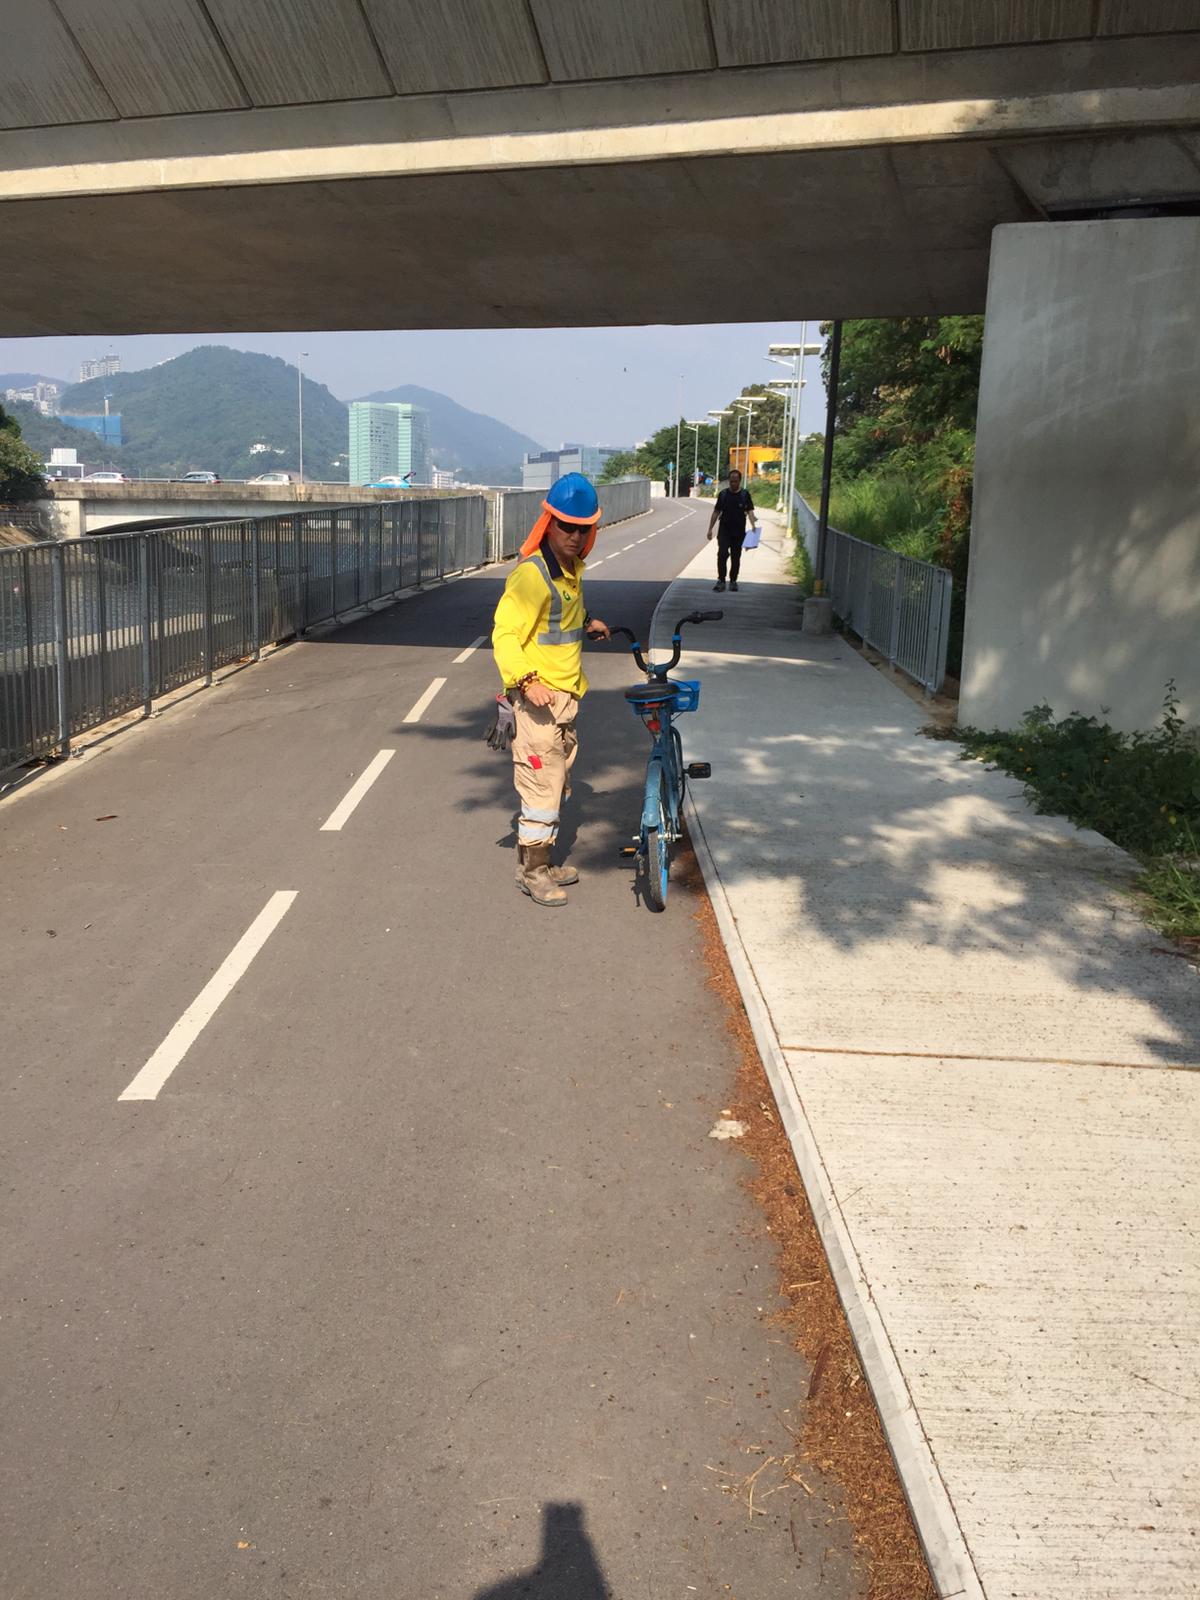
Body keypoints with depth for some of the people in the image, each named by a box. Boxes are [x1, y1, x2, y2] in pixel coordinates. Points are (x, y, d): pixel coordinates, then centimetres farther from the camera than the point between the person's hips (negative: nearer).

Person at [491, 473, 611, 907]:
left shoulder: (571, 568, 11)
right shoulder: (532, 574, -19)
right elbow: (505, 634, -23)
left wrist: (585, 624, 16)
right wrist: (526, 680, -33)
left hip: (566, 694, 10)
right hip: (538, 697, -10)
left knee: (557, 783, 17)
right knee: (542, 784, -5)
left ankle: (539, 862, 30)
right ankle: (532, 871, 7)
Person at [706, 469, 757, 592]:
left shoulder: (745, 494, 1)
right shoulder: (723, 494, 4)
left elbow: (750, 510, -4)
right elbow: (716, 512, 8)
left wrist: (753, 525, -21)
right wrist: (710, 529, 5)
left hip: (739, 532, 0)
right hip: (724, 530, 0)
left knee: (736, 557, 7)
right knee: (722, 554, -12)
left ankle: (733, 581, 18)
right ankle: (721, 580, -7)